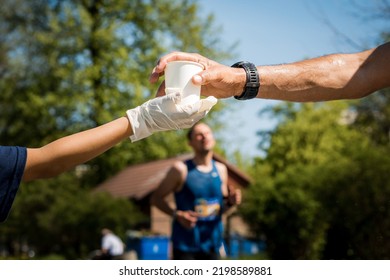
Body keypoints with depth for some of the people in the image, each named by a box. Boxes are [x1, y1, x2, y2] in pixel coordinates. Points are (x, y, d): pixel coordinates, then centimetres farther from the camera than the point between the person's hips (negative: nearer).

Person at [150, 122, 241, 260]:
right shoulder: (181, 169, -8)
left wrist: (231, 200, -2)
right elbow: (156, 197, -5)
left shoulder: (221, 169, 8)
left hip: (212, 244, 6)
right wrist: (176, 214, -19)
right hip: (185, 244, -5)